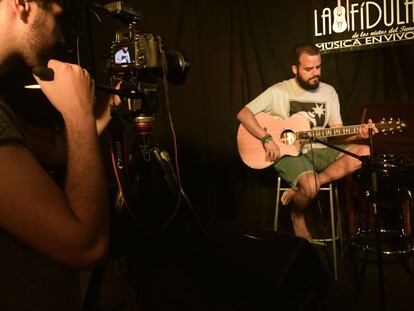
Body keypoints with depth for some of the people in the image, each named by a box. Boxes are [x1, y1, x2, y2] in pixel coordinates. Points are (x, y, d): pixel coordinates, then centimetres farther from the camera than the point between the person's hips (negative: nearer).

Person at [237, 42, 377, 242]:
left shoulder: (328, 92, 6)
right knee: (311, 187, -35)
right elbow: (243, 114, -11)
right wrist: (267, 139, -21)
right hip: (288, 153, -5)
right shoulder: (279, 91, -7)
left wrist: (357, 134, -17)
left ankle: (299, 189, -16)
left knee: (365, 153, -18)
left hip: (318, 151, 6)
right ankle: (298, 217, 4)